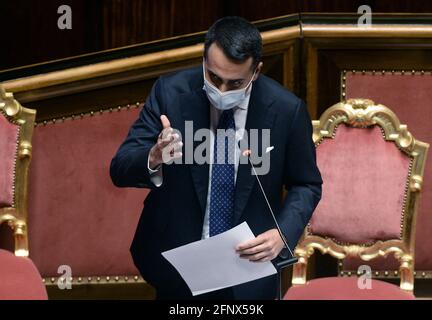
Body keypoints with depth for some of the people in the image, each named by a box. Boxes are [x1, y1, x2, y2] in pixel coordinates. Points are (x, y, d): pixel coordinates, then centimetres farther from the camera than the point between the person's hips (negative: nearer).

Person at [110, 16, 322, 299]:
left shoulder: (286, 110, -15)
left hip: (249, 264, -1)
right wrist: (154, 159, -37)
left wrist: (283, 234, -20)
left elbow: (306, 185, -2)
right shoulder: (170, 92, -14)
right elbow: (120, 169, -14)